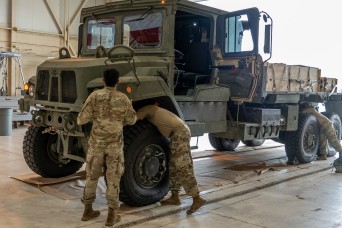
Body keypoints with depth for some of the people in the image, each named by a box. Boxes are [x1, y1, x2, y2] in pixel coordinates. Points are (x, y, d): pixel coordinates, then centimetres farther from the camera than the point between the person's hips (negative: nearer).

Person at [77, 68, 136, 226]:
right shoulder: (123, 99, -5)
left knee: (92, 176, 16)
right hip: (115, 145, -1)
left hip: (96, 143, 1)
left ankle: (88, 210, 26)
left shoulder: (95, 96, -8)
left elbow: (81, 120, -9)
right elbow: (131, 120, 9)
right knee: (113, 179, 7)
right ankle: (111, 215, 11)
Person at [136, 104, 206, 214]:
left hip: (180, 132, -10)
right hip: (178, 132, 10)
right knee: (172, 166, 13)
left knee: (182, 168, -13)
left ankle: (197, 198, -13)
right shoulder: (152, 109, 26)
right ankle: (175, 197, 18)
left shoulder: (145, 110, -1)